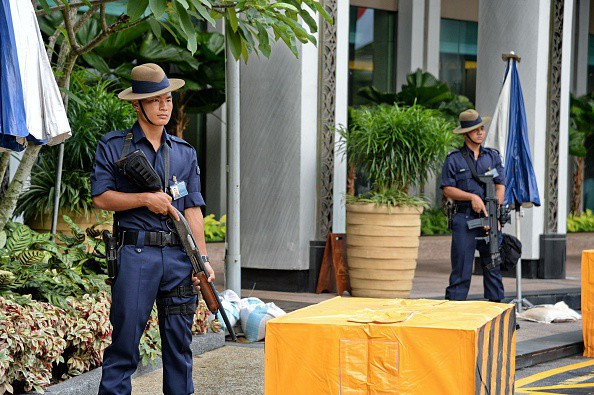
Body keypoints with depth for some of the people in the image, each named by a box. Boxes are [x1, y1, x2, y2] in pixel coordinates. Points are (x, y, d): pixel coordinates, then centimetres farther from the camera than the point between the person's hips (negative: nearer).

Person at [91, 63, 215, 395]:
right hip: (135, 254, -4)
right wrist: (147, 198, -10)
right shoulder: (113, 147, 5)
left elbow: (193, 209, 10)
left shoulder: (185, 153, 15)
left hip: (179, 256, 4)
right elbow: (101, 197, -1)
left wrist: (203, 258, 2)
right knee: (124, 341, -4)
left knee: (179, 342, 7)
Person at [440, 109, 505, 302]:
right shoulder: (453, 159, 4)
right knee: (461, 270, -4)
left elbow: (500, 186, 6)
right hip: (465, 220, -3)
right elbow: (447, 190, 0)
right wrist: (472, 197, -13)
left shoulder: (493, 156, 14)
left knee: (493, 267, 5)